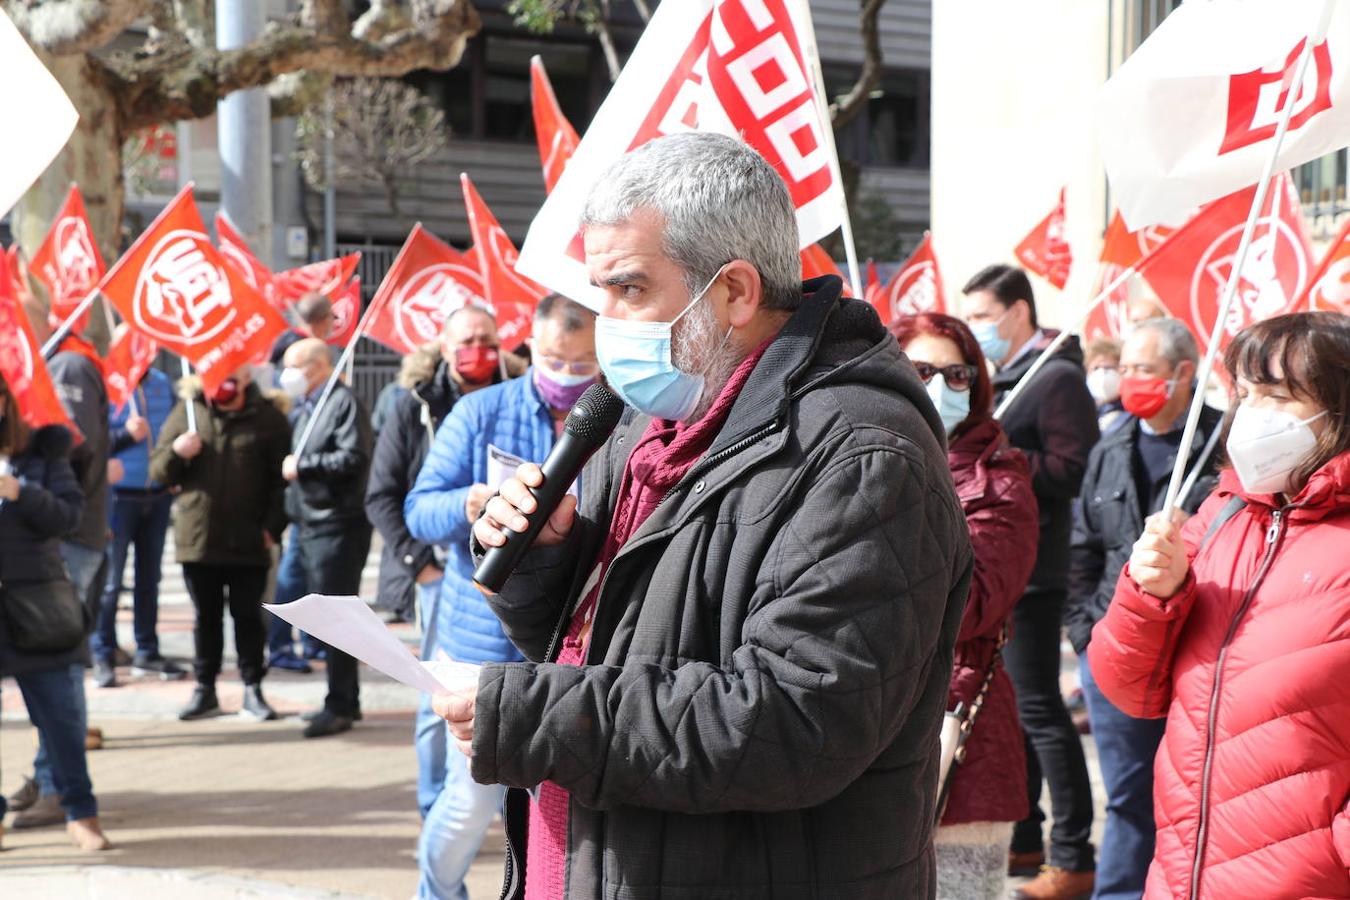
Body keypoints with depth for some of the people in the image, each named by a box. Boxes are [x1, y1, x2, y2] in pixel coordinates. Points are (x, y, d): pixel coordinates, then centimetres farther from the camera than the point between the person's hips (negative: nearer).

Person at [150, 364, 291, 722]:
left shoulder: (267, 417, -1)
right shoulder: (187, 411, 5)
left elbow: (282, 478, -2)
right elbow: (158, 471, 8)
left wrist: (273, 526, -10)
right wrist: (176, 452, -13)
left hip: (249, 542, -2)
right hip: (198, 538, 2)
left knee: (248, 617, 5)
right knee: (206, 617, 11)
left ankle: (252, 690, 13)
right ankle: (205, 690, 19)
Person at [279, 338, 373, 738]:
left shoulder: (343, 403, -10)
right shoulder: (307, 408, 20)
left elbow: (354, 457, -22)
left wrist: (302, 465, -14)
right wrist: (295, 518, 18)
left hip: (337, 528, -10)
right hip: (310, 526, 10)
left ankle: (339, 706, -4)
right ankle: (346, 700, 20)